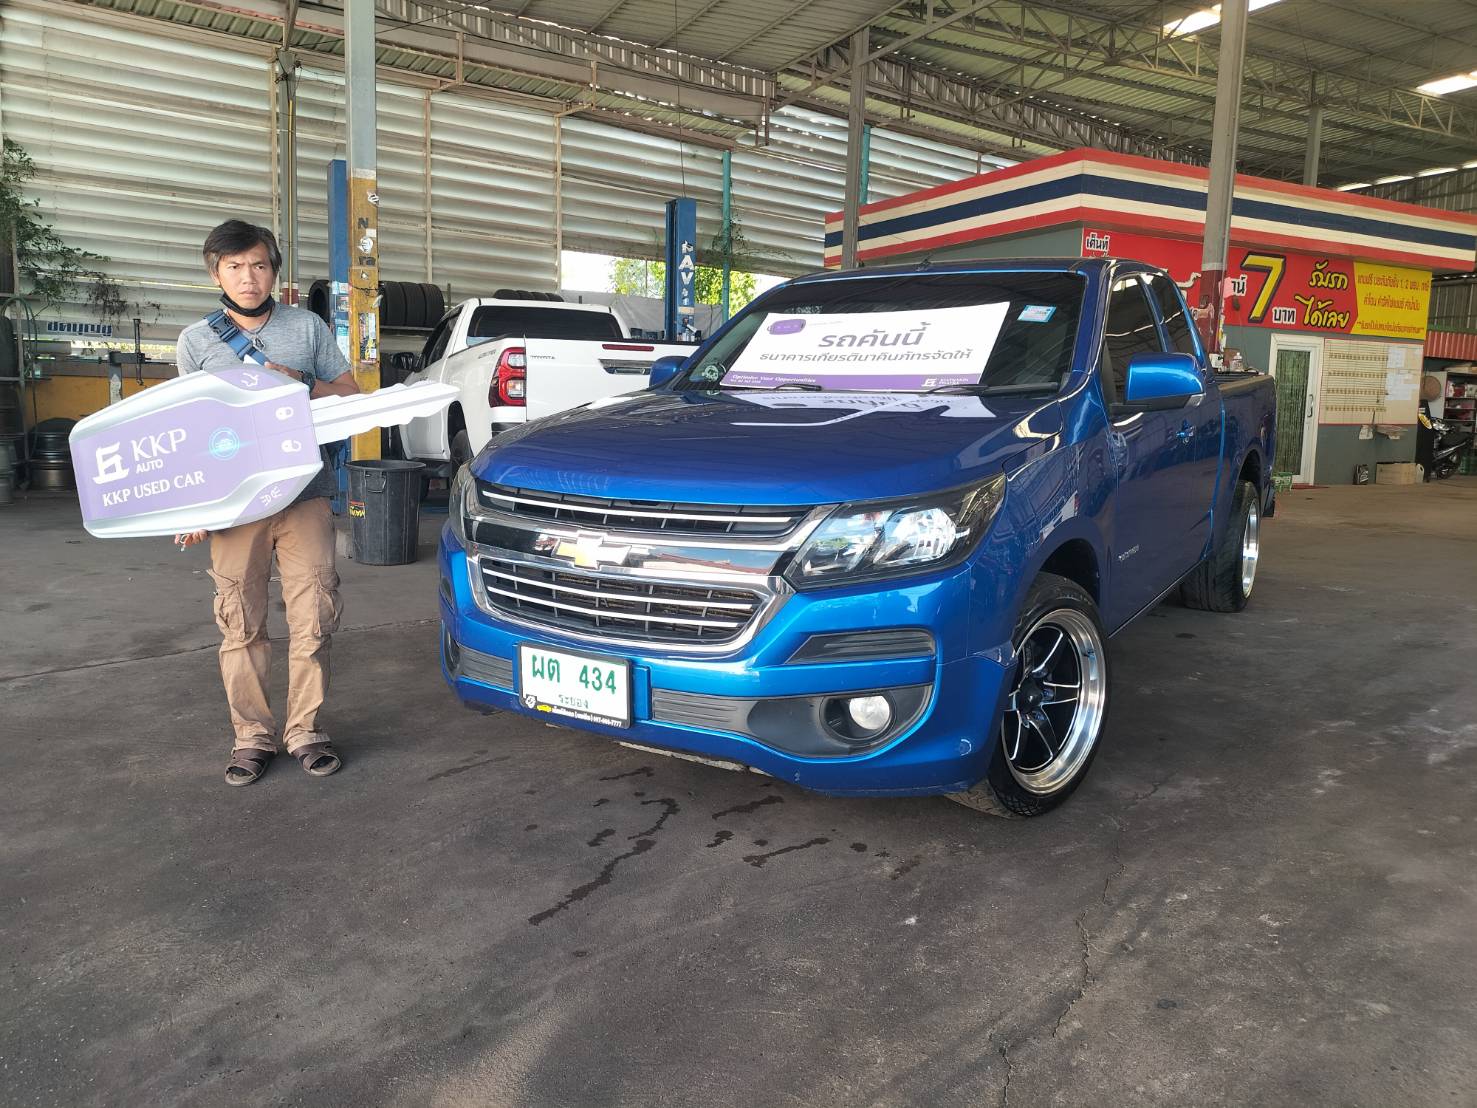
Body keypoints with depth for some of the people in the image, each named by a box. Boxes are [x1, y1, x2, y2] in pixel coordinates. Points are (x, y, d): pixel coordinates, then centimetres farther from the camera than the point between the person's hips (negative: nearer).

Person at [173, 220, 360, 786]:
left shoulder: (308, 327, 8)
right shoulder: (196, 341, 9)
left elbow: (350, 394, 12)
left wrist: (303, 383, -8)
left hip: (305, 494, 0)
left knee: (313, 617, -1)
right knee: (241, 624, 3)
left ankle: (305, 729, 12)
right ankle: (252, 734, 15)